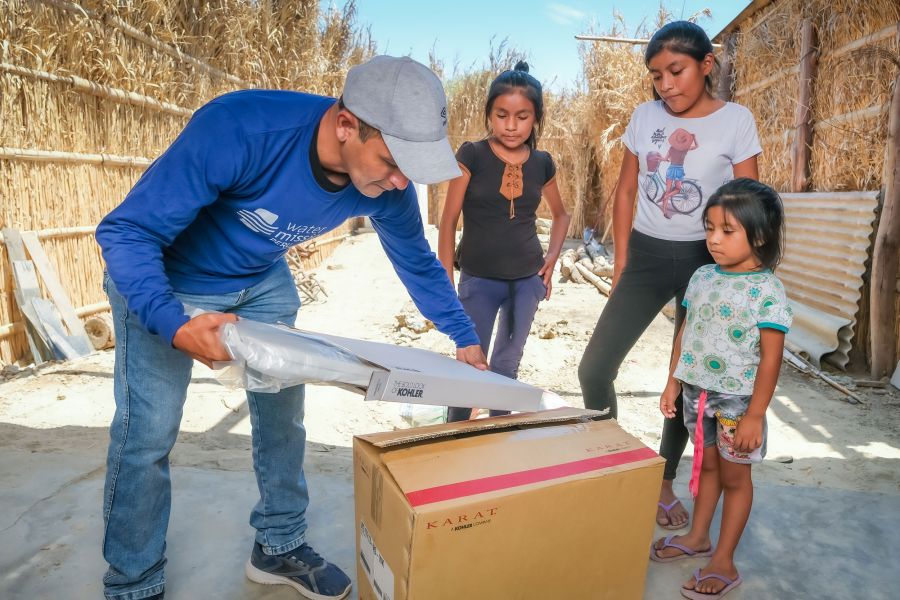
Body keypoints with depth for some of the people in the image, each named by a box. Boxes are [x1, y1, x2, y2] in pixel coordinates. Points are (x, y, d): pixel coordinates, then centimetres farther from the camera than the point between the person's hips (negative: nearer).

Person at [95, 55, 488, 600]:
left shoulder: (387, 185, -21)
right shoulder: (238, 129, -38)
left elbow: (418, 264, -2)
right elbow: (127, 231, -31)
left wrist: (466, 339, -2)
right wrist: (175, 326, -46)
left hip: (263, 282, 5)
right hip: (164, 280, -4)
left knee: (283, 411, 6)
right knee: (149, 429, -6)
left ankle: (281, 547, 27)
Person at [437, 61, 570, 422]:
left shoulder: (542, 163, 2)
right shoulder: (471, 156, -8)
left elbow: (561, 214, 19)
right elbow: (449, 221, -6)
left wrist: (552, 257, 3)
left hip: (528, 279, 3)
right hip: (478, 279, -3)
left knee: (507, 365, 15)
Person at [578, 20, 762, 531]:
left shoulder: (737, 121, -6)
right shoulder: (645, 116, 2)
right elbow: (625, 193, 7)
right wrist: (621, 267, 4)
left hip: (704, 259, -2)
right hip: (647, 255, 3)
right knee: (594, 368, -4)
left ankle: (664, 482, 28)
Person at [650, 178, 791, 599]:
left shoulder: (767, 290, -16)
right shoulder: (701, 277, 1)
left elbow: (771, 358, -16)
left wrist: (754, 416, -17)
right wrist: (673, 384, 10)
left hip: (737, 400, -5)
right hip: (697, 392, 5)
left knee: (734, 475, 10)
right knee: (706, 464, 21)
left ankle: (723, 562, 23)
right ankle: (698, 537, 39)